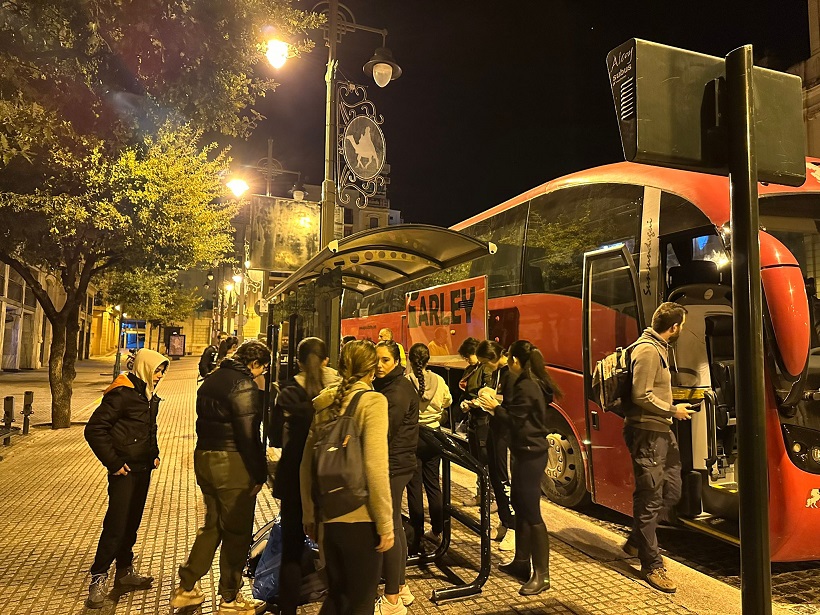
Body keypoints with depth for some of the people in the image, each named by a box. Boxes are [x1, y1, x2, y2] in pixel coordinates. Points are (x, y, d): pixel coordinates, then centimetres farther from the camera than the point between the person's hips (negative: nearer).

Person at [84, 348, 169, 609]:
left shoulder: (150, 396, 10)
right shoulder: (122, 393, -16)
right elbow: (94, 429, -18)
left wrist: (154, 453, 12)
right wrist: (113, 462, -17)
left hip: (143, 469, 8)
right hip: (125, 471, -8)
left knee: (132, 523, 16)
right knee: (116, 524, -4)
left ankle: (125, 571, 29)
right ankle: (98, 578, 10)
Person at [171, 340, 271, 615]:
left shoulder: (212, 379, 12)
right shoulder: (243, 384, -17)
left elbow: (205, 421, 16)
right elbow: (248, 434, -20)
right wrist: (259, 473, -13)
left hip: (204, 457, 9)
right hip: (232, 462, -9)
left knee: (212, 525, 22)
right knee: (237, 532, 6)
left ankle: (187, 588, 30)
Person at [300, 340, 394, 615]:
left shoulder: (324, 403, 3)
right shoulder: (372, 401, -14)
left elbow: (306, 464, 7)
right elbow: (375, 468, -20)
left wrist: (309, 514, 18)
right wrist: (385, 523, -11)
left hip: (328, 517, 6)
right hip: (360, 518, -6)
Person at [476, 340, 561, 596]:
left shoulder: (526, 387, -20)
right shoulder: (534, 384, 11)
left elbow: (514, 421, -19)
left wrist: (494, 407, -7)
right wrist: (499, 401, 9)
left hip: (530, 455, -11)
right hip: (528, 452, 11)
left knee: (532, 513, -4)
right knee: (519, 505, 18)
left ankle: (541, 574, 5)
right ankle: (522, 561, 30)